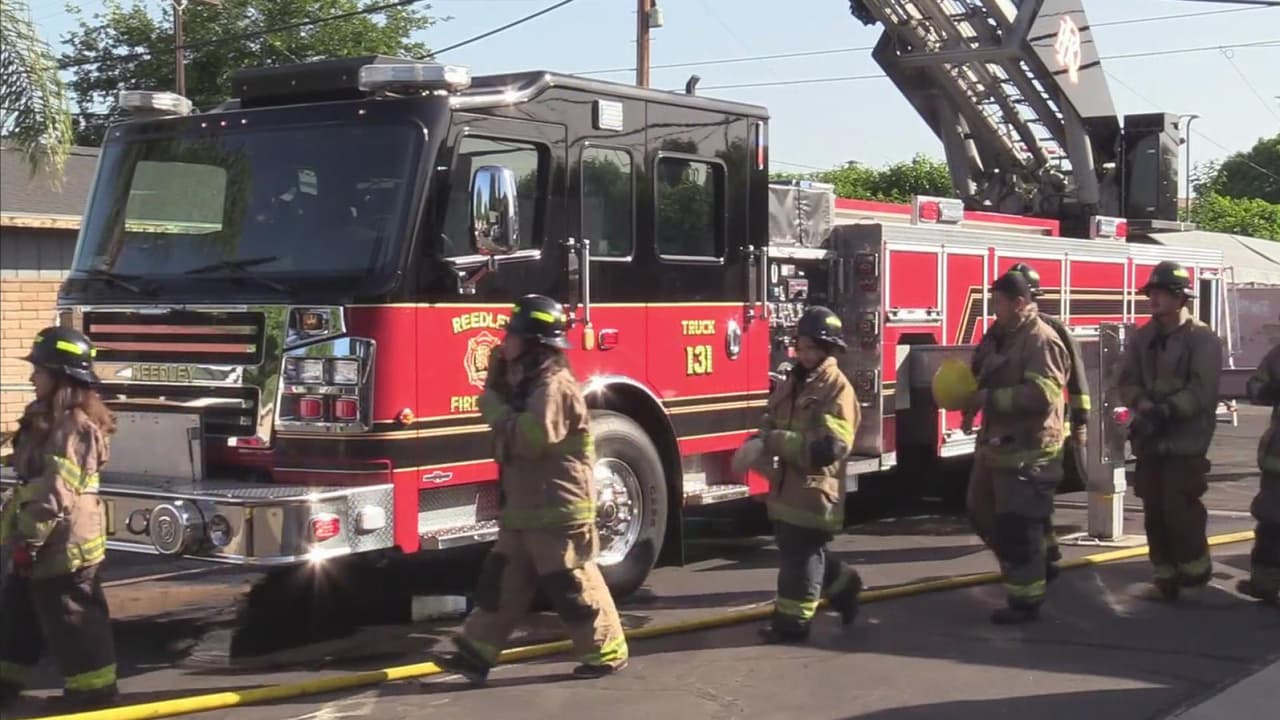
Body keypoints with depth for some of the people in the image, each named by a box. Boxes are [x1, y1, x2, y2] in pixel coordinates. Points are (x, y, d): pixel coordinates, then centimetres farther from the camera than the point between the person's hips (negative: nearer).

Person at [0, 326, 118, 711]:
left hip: (63, 543, -11)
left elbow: (55, 493, -25)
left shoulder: (74, 426, -21)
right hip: (41, 542, 11)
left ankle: (92, 687, 10)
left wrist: (31, 539, -25)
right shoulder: (49, 418, 13)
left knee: (72, 619, 0)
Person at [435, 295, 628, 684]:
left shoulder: (554, 386, -18)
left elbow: (530, 437, -29)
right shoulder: (527, 383, 15)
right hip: (525, 508, 10)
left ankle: (607, 652, 10)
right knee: (502, 580, 10)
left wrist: (494, 408, -16)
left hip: (558, 509, -10)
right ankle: (477, 652, 13)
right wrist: (496, 379, 11)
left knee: (573, 584, -2)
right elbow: (514, 433, 23)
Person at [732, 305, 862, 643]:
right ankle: (843, 586, 38)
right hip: (787, 486, 8)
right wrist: (758, 446, -7)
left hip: (815, 490, -8)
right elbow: (771, 424, 17)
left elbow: (830, 446, -23)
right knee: (799, 550, 19)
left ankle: (792, 619, 7)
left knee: (800, 554, -2)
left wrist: (776, 441, -26)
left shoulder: (836, 388, -14)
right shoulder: (792, 381, 12)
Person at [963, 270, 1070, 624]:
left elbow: (1041, 394, -26)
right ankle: (1027, 566, 35)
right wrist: (971, 396, 3)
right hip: (997, 443, 10)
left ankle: (1025, 599, 5)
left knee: (1018, 526, -4)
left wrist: (990, 399, -22)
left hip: (1028, 449, -10)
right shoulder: (1000, 335, 12)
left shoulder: (1041, 340, -17)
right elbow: (984, 377, 24)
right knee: (983, 514, 17)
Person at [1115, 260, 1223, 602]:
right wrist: (1145, 407, -14)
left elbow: (1202, 390, -15)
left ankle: (1195, 567, 12)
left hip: (1186, 440, -5)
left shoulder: (1202, 339, -6)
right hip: (1150, 440, 5)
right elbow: (1126, 382, 5)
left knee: (1180, 507, -7)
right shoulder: (1141, 337, 10)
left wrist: (1167, 411, -24)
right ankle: (1166, 577, 15)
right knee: (1155, 512, 7)